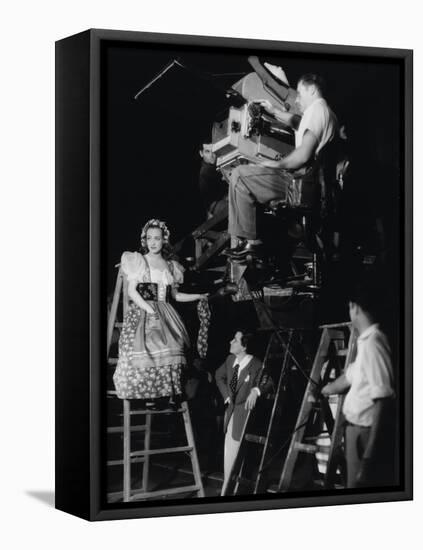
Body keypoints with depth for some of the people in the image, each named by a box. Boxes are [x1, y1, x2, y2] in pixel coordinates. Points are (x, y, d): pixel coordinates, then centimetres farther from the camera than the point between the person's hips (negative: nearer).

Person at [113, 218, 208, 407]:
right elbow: (132, 291, -3)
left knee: (172, 347, -16)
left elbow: (175, 295, 22)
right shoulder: (138, 261, 5)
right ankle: (149, 396, -18)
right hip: (141, 312, -4)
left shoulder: (170, 266, 18)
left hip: (165, 314, 4)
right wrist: (150, 310, -13)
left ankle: (167, 394, -15)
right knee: (147, 347, -22)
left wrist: (199, 296, 14)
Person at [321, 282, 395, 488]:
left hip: (368, 432, -9)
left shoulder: (373, 342, -17)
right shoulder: (365, 341, 11)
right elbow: (350, 376, 31)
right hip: (358, 428, 9)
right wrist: (324, 390, 51)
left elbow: (383, 399, -23)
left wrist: (371, 451, -26)